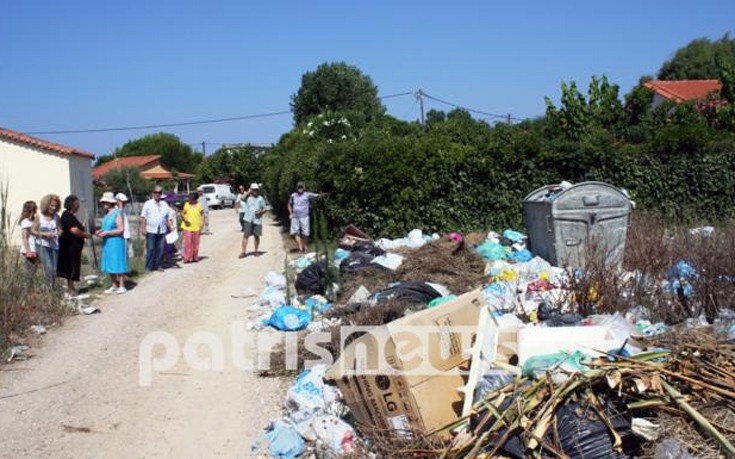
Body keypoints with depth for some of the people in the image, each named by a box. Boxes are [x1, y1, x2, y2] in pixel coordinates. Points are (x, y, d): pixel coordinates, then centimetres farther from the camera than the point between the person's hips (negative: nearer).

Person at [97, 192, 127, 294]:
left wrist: (106, 233, -19)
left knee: (118, 264, -4)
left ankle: (121, 286, 3)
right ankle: (114, 285, 20)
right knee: (110, 265, 11)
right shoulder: (106, 214, 12)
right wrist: (101, 231, 4)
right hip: (107, 243, 8)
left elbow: (121, 229, -17)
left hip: (116, 243, -8)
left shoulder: (117, 213, -13)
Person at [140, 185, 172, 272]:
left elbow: (169, 218, 15)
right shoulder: (148, 204, 5)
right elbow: (143, 217, 0)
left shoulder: (165, 205, 14)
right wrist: (143, 228, -8)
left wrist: (171, 228, 4)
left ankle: (159, 265, 14)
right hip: (151, 230, -3)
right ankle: (149, 267, 3)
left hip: (162, 231, 3)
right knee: (150, 249, -3)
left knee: (160, 249, 5)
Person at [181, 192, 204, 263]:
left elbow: (202, 215, 4)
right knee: (188, 243, -6)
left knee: (195, 243, 5)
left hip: (196, 227, 0)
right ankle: (187, 258, -2)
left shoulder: (199, 206, 0)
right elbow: (182, 213, 3)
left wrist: (201, 225, -3)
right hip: (188, 227, 0)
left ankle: (195, 258, 14)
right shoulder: (187, 205, 1)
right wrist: (184, 220, -17)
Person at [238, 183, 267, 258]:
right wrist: (249, 192, -16)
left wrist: (260, 212, -10)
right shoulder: (248, 197, 3)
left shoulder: (260, 199, 7)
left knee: (256, 236, 8)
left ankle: (256, 251, 21)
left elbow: (264, 209, 11)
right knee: (245, 235, -4)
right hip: (248, 219, -1)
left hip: (257, 220, 1)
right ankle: (243, 252, -3)